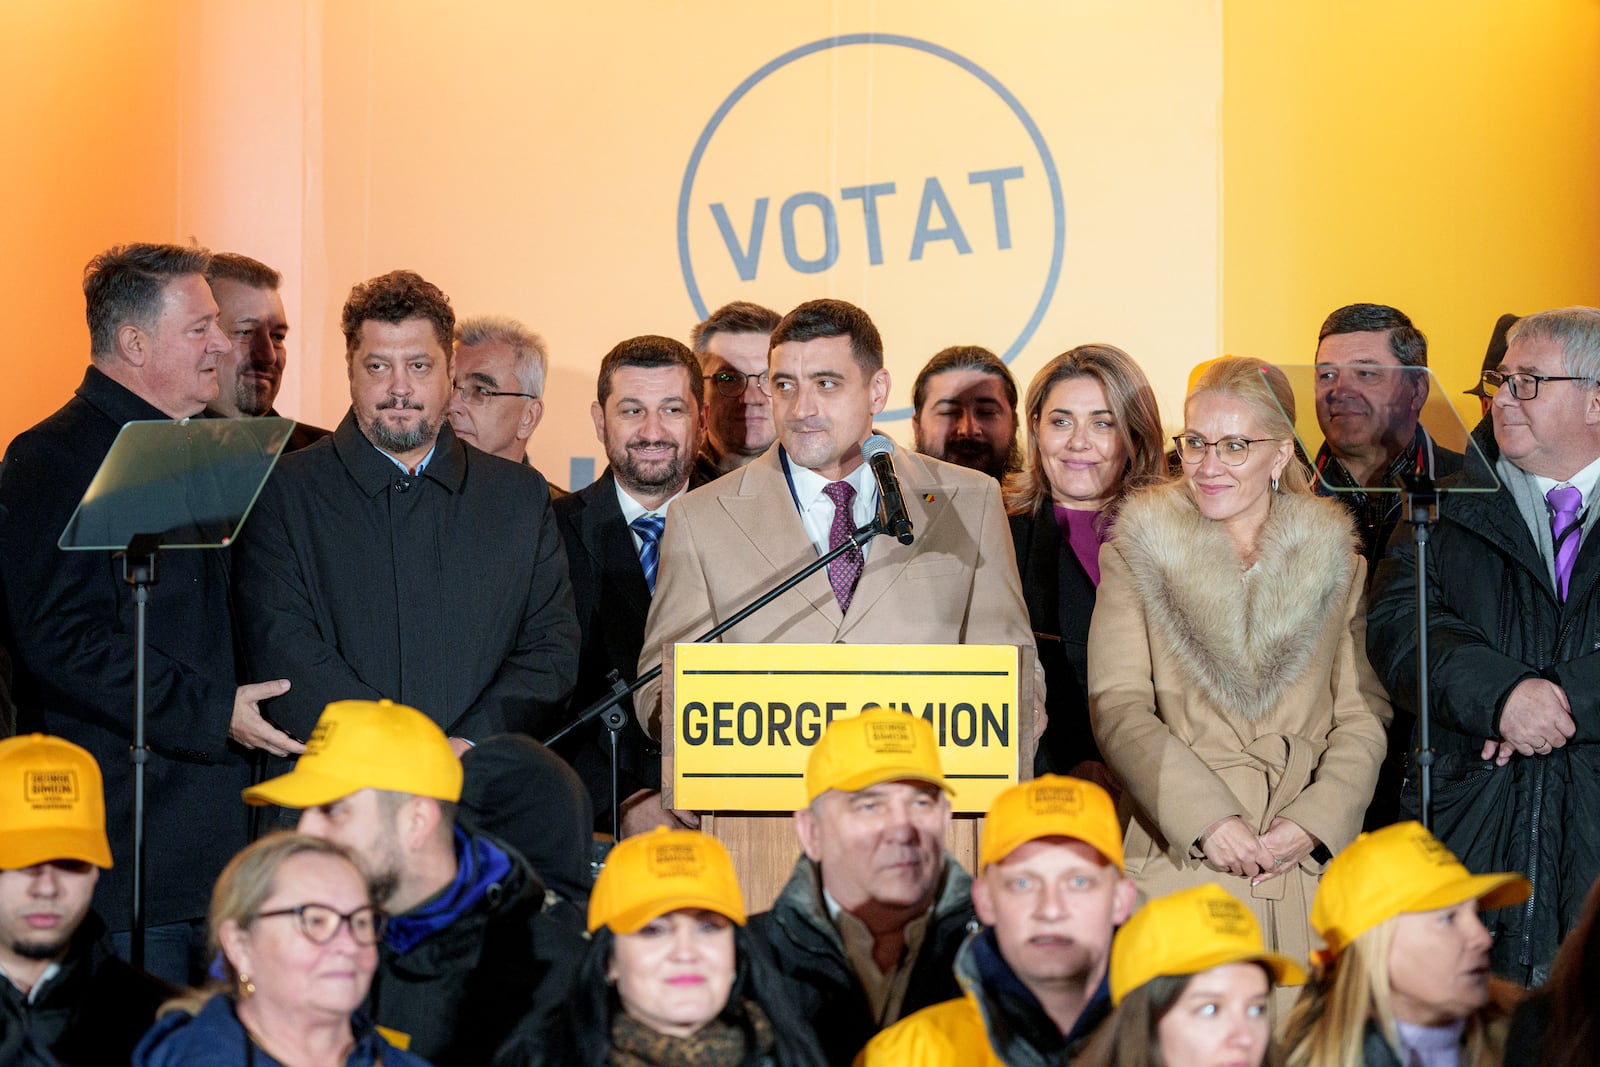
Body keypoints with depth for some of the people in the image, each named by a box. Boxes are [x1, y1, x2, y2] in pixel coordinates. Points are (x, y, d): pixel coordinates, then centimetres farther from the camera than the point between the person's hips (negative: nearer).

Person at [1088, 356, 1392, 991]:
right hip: (1177, 863, -1)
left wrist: (1313, 822, -9)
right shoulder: (1136, 559, 9)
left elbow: (1364, 714, 7)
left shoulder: (1335, 564, 13)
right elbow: (1118, 708, -1)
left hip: (1309, 872, 1)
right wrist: (1208, 818, -13)